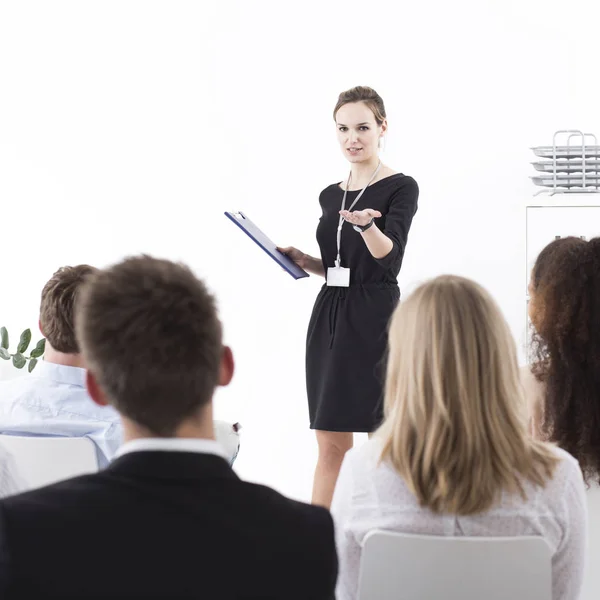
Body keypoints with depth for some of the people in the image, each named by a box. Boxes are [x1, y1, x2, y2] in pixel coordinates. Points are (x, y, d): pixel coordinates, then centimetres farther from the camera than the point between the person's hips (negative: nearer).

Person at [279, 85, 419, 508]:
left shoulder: (400, 188, -5)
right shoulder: (331, 195, 15)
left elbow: (388, 254, -20)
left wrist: (367, 224, -39)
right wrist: (303, 261, 5)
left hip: (374, 318, -6)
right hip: (330, 314, 6)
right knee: (331, 443, 7)